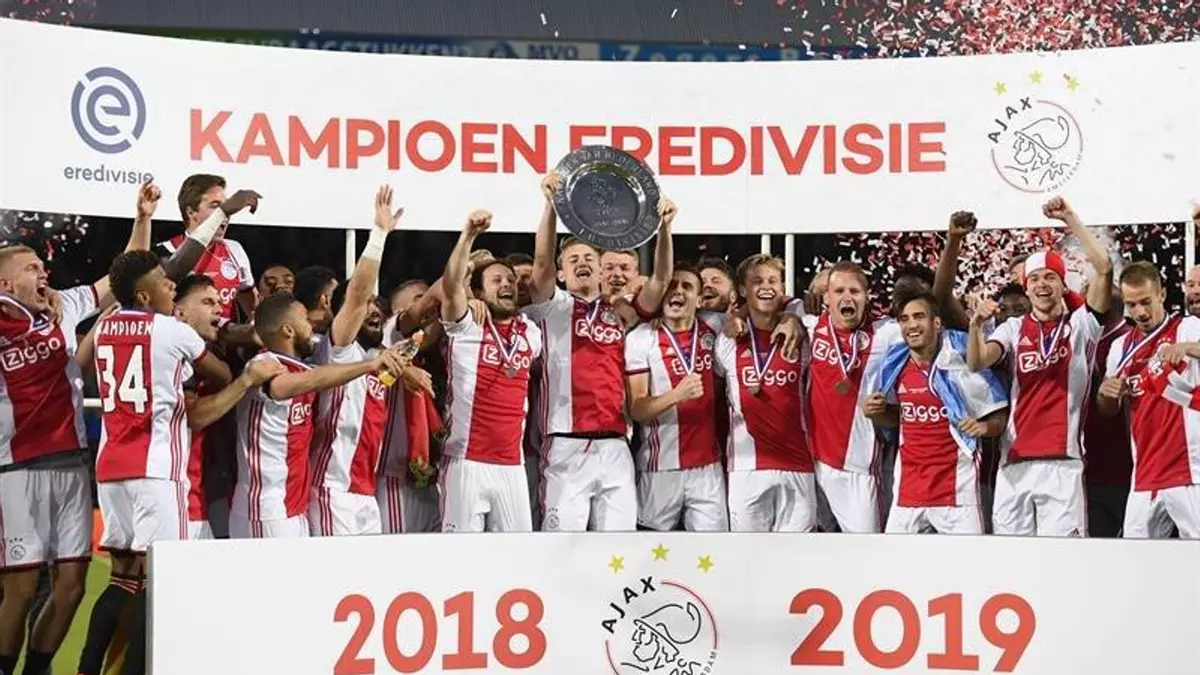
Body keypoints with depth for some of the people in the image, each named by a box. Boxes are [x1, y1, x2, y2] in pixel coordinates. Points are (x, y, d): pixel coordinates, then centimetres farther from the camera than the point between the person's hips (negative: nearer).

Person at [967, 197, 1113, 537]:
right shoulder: (1013, 329, 11)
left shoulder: (1081, 324, 5)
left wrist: (1070, 218, -8)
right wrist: (976, 324, -24)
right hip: (1015, 462, 3)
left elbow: (1104, 267, -8)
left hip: (1063, 462, -3)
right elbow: (976, 363, -6)